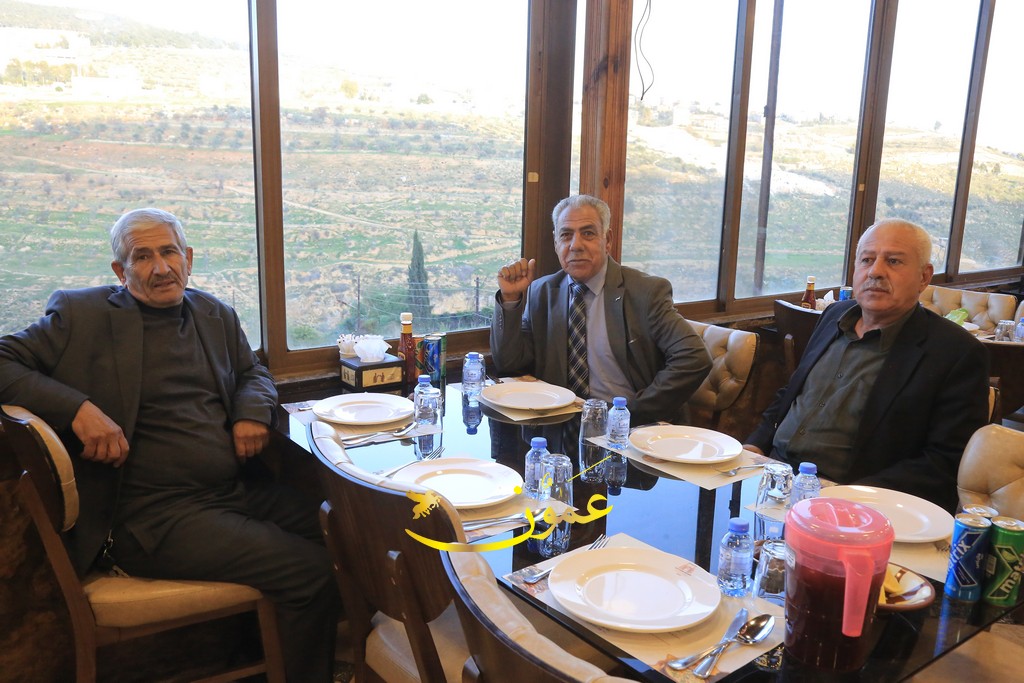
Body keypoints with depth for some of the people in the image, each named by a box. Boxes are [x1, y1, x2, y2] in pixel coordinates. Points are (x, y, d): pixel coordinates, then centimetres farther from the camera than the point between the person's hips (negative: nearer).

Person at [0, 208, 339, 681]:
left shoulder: (215, 314, 16)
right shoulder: (80, 315, 1)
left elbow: (253, 372, 28)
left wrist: (253, 411, 4)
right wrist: (78, 408, -18)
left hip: (238, 492, 7)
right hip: (154, 515, -6)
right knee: (310, 571, -20)